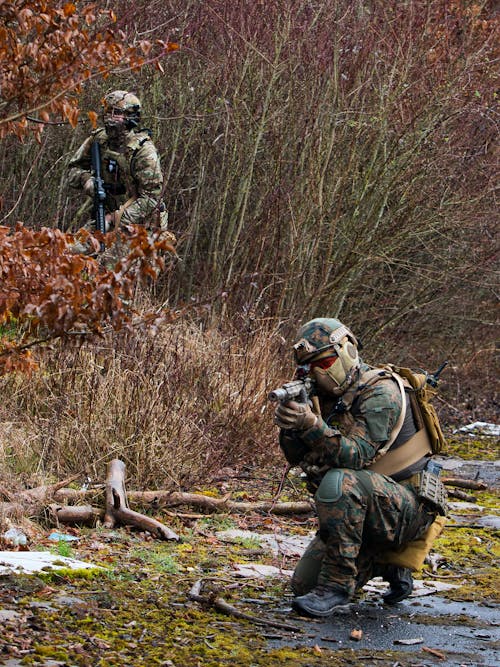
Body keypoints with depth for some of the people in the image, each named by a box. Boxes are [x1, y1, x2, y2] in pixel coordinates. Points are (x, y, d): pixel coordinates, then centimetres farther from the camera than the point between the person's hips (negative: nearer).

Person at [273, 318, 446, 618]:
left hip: (409, 509, -9)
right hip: (361, 511, 9)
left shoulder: (380, 392, -18)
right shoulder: (328, 396, 7)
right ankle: (388, 565, 21)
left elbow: (357, 457, -29)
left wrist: (312, 425, -41)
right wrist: (289, 427, -19)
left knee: (340, 482, -37)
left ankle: (337, 583, -25)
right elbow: (299, 457, 2)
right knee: (304, 585, 3)